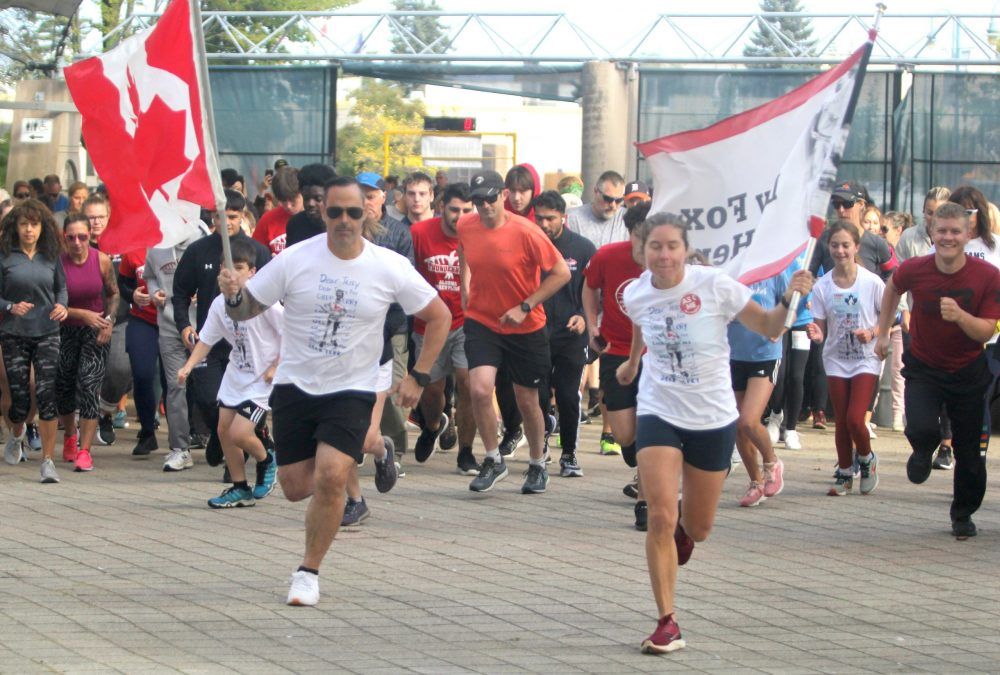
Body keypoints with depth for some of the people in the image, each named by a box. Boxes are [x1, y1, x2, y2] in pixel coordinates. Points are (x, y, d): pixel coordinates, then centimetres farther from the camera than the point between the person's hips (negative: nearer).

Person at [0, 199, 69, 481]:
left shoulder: (51, 256, 4)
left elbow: (62, 287, 14)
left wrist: (62, 305, -5)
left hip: (47, 333, 1)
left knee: (46, 395, -9)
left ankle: (48, 461, -4)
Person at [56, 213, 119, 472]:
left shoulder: (102, 261, -8)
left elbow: (113, 294, 8)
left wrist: (109, 322, -5)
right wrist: (83, 314, -20)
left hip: (96, 332, -1)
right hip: (66, 331, 1)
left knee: (88, 386, -14)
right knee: (62, 388, 9)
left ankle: (84, 451, -13)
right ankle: (70, 435, 40)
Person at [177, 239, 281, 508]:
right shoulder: (220, 304, -1)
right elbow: (206, 340, 6)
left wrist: (276, 367, -15)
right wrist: (189, 366, -8)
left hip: (263, 378, -7)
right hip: (235, 374, 7)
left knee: (239, 433, -15)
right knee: (224, 429, 7)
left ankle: (267, 461, 18)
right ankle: (240, 489, 22)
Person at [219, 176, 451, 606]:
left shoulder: (390, 268, -8)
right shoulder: (295, 260, -7)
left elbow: (439, 317, 5)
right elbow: (245, 310, -1)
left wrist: (418, 377, 0)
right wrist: (234, 297, -25)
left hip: (351, 391, -2)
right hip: (295, 388, 2)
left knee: (330, 477, -22)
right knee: (295, 489, 3)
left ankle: (309, 572, -4)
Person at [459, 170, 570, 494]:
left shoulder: (525, 232, -19)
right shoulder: (466, 226, -7)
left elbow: (561, 273, -14)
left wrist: (525, 307, -19)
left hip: (525, 328, -2)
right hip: (481, 321, 2)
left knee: (527, 401, 10)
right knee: (480, 389, -18)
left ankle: (538, 465, 33)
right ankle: (493, 461, 0)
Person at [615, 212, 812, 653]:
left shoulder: (715, 286, -16)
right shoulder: (636, 294, -6)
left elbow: (769, 328, -8)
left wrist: (789, 299, -26)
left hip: (713, 419, -1)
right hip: (659, 414, 1)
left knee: (698, 528, 12)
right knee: (661, 517, -17)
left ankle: (682, 529, 52)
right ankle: (667, 623, -7)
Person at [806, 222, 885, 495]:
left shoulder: (872, 283, -11)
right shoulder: (822, 286, -5)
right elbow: (821, 327, -3)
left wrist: (871, 333, -20)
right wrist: (816, 334, -26)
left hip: (866, 360, -3)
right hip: (836, 361, 3)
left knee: (854, 419, -13)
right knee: (841, 422, 8)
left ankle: (866, 459, 16)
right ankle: (844, 473, 24)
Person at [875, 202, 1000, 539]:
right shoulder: (914, 270, -15)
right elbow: (893, 287, 10)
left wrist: (960, 316, -37)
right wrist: (883, 332, 12)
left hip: (969, 371, 0)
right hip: (923, 368, 0)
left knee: (969, 451, 5)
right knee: (922, 428, -25)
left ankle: (963, 514, 31)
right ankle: (923, 452, 15)